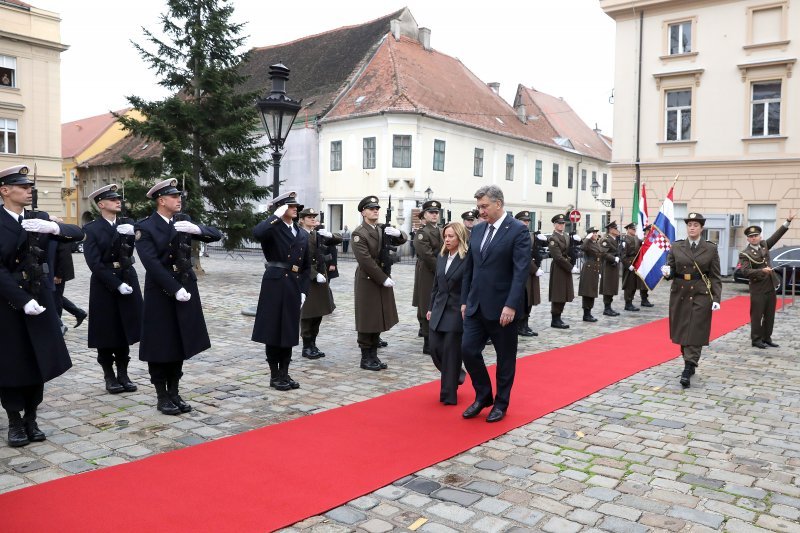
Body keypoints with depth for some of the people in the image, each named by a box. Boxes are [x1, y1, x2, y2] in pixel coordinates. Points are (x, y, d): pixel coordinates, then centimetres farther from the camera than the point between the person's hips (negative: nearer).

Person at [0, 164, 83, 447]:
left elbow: (79, 234, -2)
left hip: (39, 298, 4)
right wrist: (23, 301, -20)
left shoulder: (39, 219, 6)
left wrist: (54, 227, -23)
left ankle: (31, 419, 23)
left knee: (39, 361, 9)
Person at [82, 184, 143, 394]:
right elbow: (94, 263, -11)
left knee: (125, 330, 9)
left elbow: (129, 252, -8)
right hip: (104, 285, -3)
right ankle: (109, 376, 16)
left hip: (128, 281, 4)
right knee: (106, 332, 4)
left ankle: (123, 374, 18)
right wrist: (116, 284, -17)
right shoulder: (91, 229, -4)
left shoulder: (128, 224, 8)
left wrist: (127, 236, -28)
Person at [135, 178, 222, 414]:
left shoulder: (184, 220, 7)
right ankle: (162, 397, 17)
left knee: (179, 344, 11)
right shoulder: (145, 227, -8)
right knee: (160, 347, 4)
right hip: (160, 295, -5)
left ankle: (174, 393, 23)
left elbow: (216, 234, 1)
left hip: (186, 291, 5)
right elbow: (152, 264, -17)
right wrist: (175, 289, -20)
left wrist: (196, 229, -18)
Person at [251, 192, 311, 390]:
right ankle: (275, 376, 13)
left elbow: (306, 266, 15)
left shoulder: (303, 234, 14)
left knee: (289, 331, 10)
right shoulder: (273, 229, -4)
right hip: (275, 285, -6)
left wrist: (303, 290, 7)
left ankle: (285, 374, 21)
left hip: (294, 287, 6)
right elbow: (257, 233, -30)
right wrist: (277, 216, -20)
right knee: (273, 330, 2)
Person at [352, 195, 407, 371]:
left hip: (383, 280, 7)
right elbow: (366, 261, -18)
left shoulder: (383, 229, 10)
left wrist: (398, 234, -16)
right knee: (367, 321, 0)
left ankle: (373, 355, 20)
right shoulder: (359, 233, -12)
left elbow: (403, 240, 8)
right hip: (367, 282, -7)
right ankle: (366, 358, 10)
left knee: (379, 319, 11)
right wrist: (383, 279, -18)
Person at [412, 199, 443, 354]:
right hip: (427, 276, -7)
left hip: (441, 276, 7)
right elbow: (428, 256, -17)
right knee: (428, 310, -4)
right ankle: (428, 344, 2)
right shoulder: (421, 233, -9)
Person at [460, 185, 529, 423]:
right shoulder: (477, 229, 10)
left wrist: (511, 305, -22)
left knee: (505, 357, 8)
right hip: (476, 305, 6)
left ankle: (501, 403, 24)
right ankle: (483, 396, 23)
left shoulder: (518, 230, -10)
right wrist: (465, 300, 11)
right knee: (468, 350, 3)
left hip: (502, 307, -6)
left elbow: (521, 271, -16)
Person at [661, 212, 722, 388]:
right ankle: (690, 364, 25)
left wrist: (716, 299, -8)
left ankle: (687, 370, -9)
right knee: (682, 332, 9)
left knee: (695, 332, -7)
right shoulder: (676, 247, 4)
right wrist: (667, 272, -18)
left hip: (701, 294, -3)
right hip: (680, 294, 3)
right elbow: (671, 272, 6)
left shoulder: (711, 248, 0)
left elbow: (715, 277, 0)